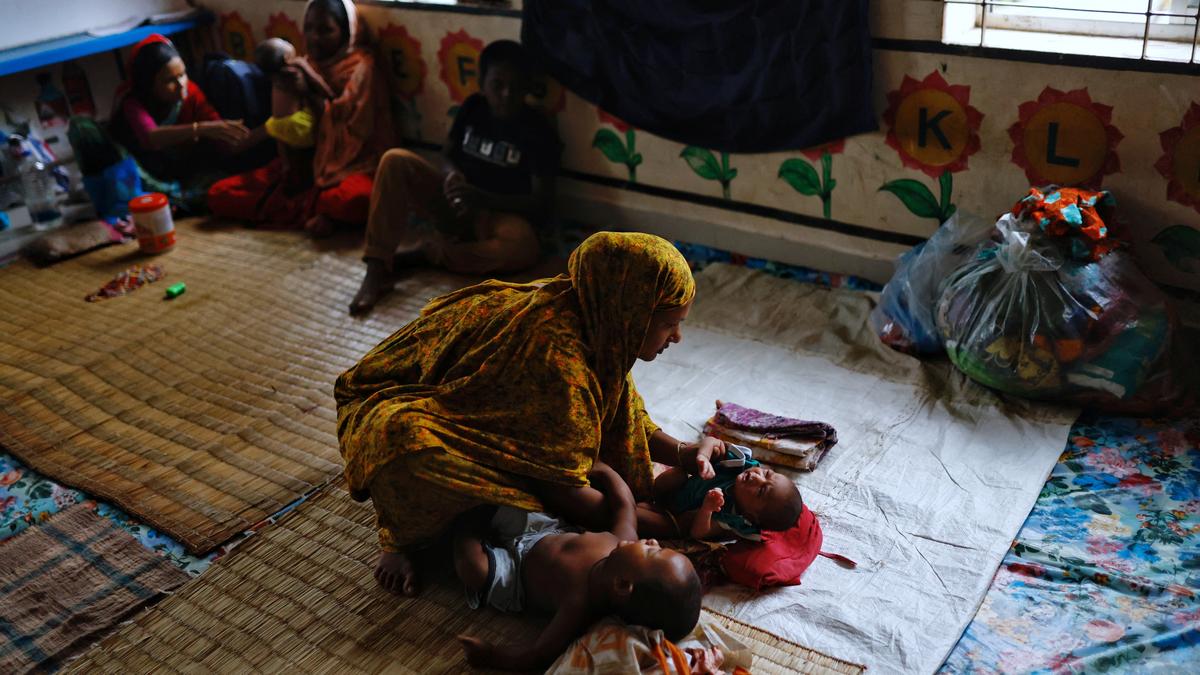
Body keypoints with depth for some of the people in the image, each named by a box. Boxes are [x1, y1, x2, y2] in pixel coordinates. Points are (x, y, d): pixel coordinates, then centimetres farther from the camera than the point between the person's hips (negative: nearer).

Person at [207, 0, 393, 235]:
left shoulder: (360, 67, -6)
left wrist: (308, 95, -17)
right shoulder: (304, 67, 11)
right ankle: (315, 213, -13)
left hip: (349, 166, -6)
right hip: (304, 164, 6)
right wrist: (289, 165, -5)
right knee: (219, 195, -10)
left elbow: (354, 131, -15)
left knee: (354, 199, -43)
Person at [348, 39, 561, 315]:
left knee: (524, 245, -39)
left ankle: (423, 252, -21)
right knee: (395, 160, -18)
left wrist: (482, 198, -28)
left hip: (496, 216, -4)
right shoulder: (473, 107, 1)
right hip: (454, 202, 4)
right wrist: (451, 175, -14)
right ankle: (378, 270, -24)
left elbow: (541, 203, -16)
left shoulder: (538, 131, -12)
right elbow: (447, 153, 12)